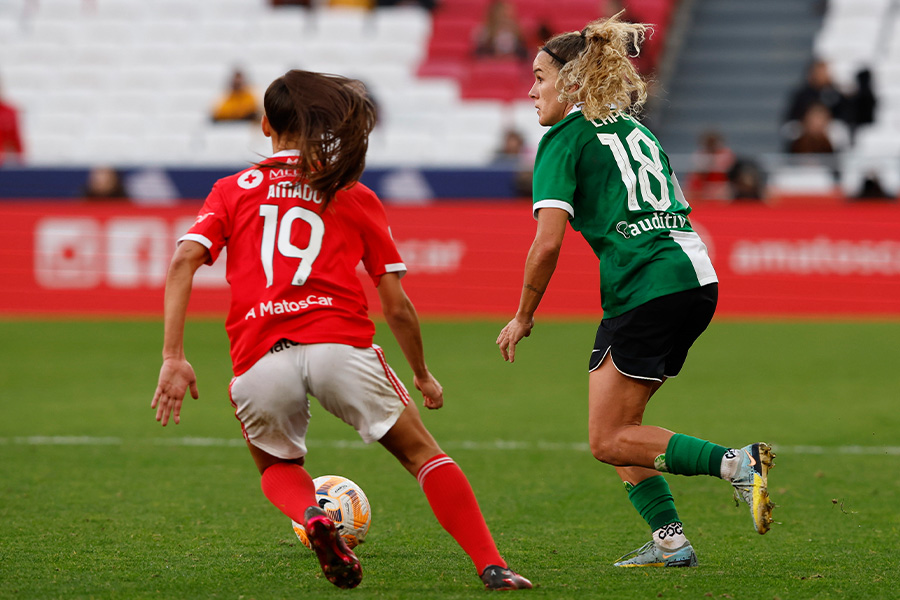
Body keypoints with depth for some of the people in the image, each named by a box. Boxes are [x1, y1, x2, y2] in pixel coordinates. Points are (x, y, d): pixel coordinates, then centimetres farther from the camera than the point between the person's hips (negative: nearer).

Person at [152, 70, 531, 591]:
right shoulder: (357, 197, 17)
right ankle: (491, 566, -3)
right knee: (423, 454, 13)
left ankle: (311, 515, -6)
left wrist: (174, 357, -2)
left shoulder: (234, 190, 19)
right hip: (340, 344, -1)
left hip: (258, 362, 1)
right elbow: (396, 303, 14)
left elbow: (184, 261, 2)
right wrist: (423, 374, 27)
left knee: (277, 466, 27)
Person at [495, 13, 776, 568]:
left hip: (648, 288, -8)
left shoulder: (564, 139, 0)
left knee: (610, 441, -2)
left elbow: (548, 242, -9)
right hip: (698, 278, 8)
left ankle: (736, 463, -17)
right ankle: (670, 540, 8)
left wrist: (522, 319, 2)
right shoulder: (636, 130, 23)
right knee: (621, 426, 16)